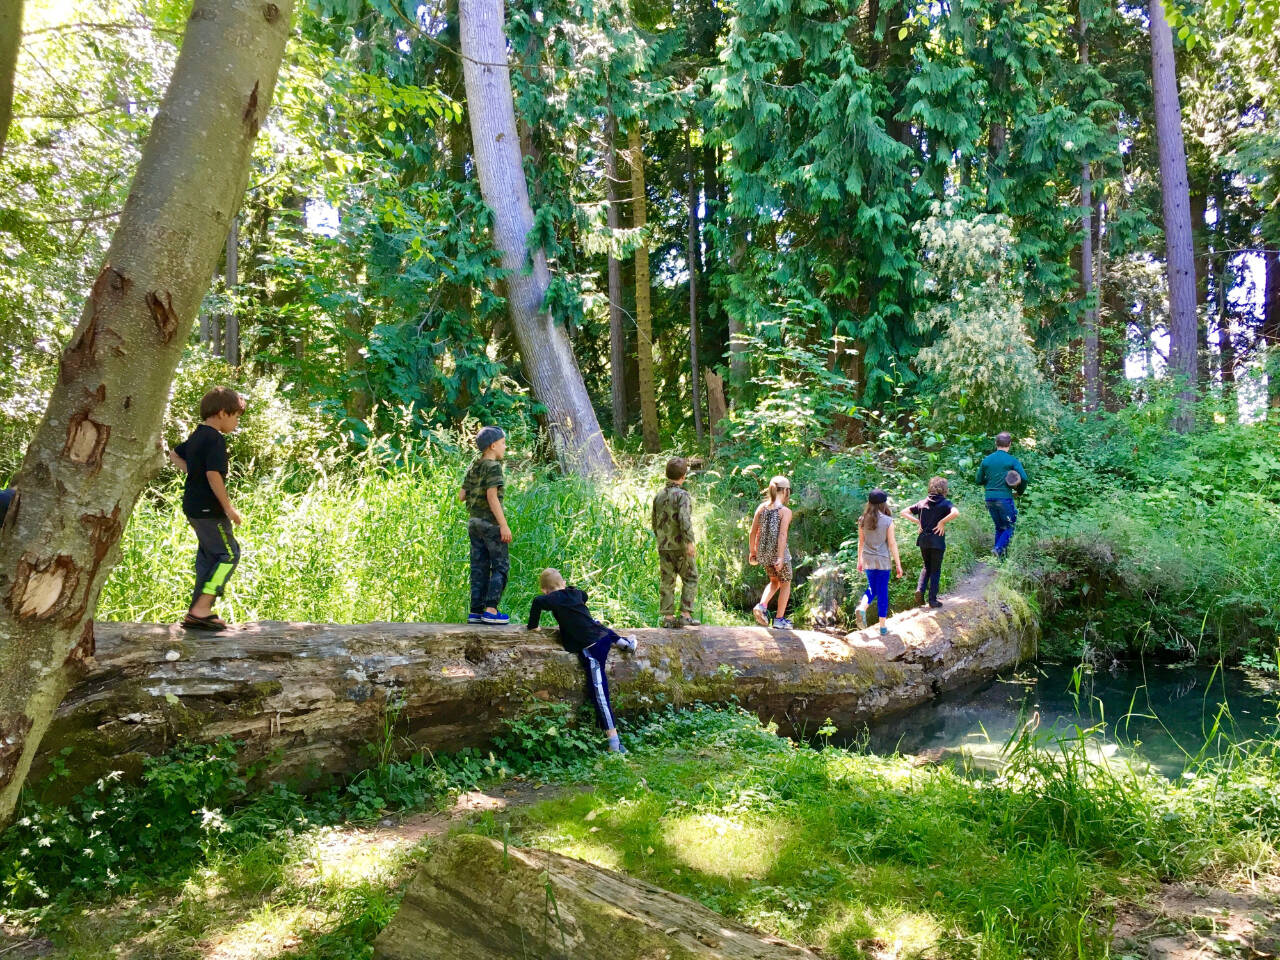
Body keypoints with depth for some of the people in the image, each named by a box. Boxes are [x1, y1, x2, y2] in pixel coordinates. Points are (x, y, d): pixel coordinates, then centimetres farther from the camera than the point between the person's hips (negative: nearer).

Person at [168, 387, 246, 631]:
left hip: (193, 507, 10)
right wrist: (229, 508, -19)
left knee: (208, 556, 14)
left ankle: (199, 611, 18)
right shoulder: (215, 439, -16)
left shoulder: (196, 436, 14)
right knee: (229, 554, -6)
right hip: (209, 508, -10)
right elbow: (213, 474, -24)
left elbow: (174, 454, 31)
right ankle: (200, 609, -10)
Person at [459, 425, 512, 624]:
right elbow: (492, 496, -19)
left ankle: (476, 611, 10)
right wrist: (503, 525, -19)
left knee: (479, 567, 9)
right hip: (491, 522, -8)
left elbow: (461, 496, 12)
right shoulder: (493, 466, -11)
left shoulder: (473, 467, 12)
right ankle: (490, 610, -5)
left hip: (474, 521, 8)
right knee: (501, 566, 0)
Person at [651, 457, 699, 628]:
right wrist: (690, 542, -22)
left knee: (667, 582, 8)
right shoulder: (682, 495, -10)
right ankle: (685, 615, 3)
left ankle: (668, 617, 8)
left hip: (664, 547, 5)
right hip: (681, 546, -5)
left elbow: (654, 522, 16)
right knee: (690, 579, 7)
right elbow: (684, 519, -22)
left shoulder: (659, 495, 10)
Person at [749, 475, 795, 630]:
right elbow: (782, 535, -19)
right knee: (785, 584, 15)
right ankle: (780, 620, 18)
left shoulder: (761, 507, 3)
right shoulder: (785, 511, -11)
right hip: (778, 552, -5)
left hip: (763, 552, 5)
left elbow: (753, 532, 4)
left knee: (774, 581, 26)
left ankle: (762, 605, 4)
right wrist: (780, 557, -21)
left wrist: (752, 551, 14)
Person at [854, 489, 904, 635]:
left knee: (872, 588, 20)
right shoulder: (888, 521, -11)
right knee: (883, 592, 7)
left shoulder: (863, 520, -1)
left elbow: (861, 542, 7)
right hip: (883, 560, -3)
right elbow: (892, 543, -9)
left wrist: (859, 560, 18)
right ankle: (882, 626, 12)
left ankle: (862, 608, -9)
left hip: (868, 560, 3)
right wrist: (898, 564, -2)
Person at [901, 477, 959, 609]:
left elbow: (904, 512, 8)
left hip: (923, 540, 4)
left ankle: (920, 590, 0)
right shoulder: (945, 503, -6)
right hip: (937, 541, -4)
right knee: (935, 570, 8)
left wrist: (917, 521, 5)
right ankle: (932, 600, 10)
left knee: (926, 567, 21)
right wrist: (942, 522, -17)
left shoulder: (922, 503, 7)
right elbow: (955, 513, -27)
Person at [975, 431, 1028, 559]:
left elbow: (979, 481, 13)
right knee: (1010, 527, 5)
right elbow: (1024, 478, -12)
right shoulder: (1012, 460, -5)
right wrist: (1019, 491, 5)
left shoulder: (986, 460, 8)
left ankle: (998, 557, 13)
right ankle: (999, 548, -16)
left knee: (999, 527, 15)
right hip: (1005, 498, -5)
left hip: (990, 499, 5)